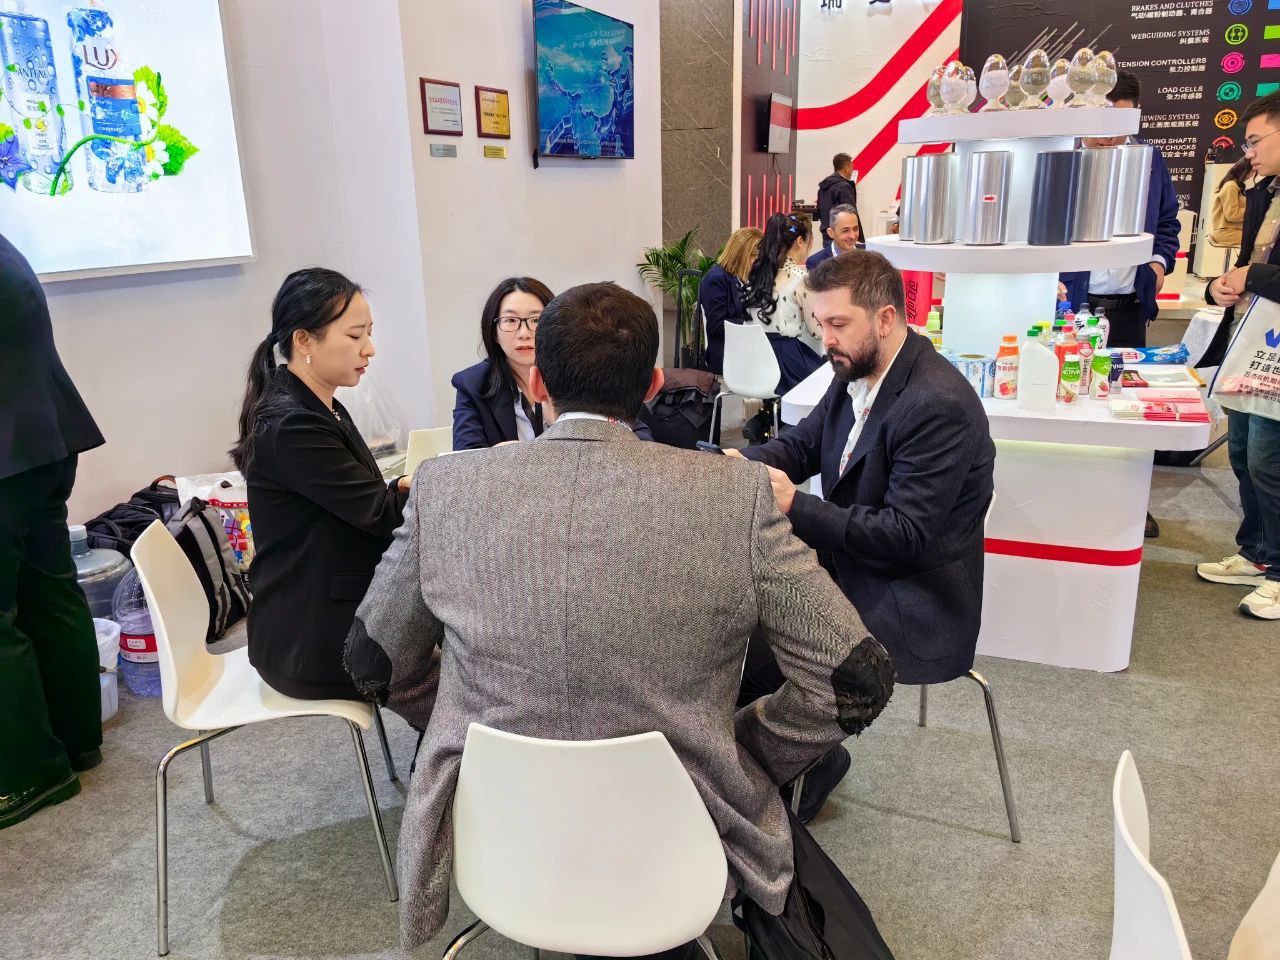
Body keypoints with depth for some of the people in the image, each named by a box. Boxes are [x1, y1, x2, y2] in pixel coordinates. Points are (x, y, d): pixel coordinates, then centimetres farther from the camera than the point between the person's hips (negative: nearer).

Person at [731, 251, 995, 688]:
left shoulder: (938, 405, -25)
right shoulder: (856, 370, 0)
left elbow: (906, 536, -25)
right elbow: (803, 443, 8)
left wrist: (795, 506, -31)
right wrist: (746, 463, -14)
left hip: (912, 610, -7)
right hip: (851, 566, 8)